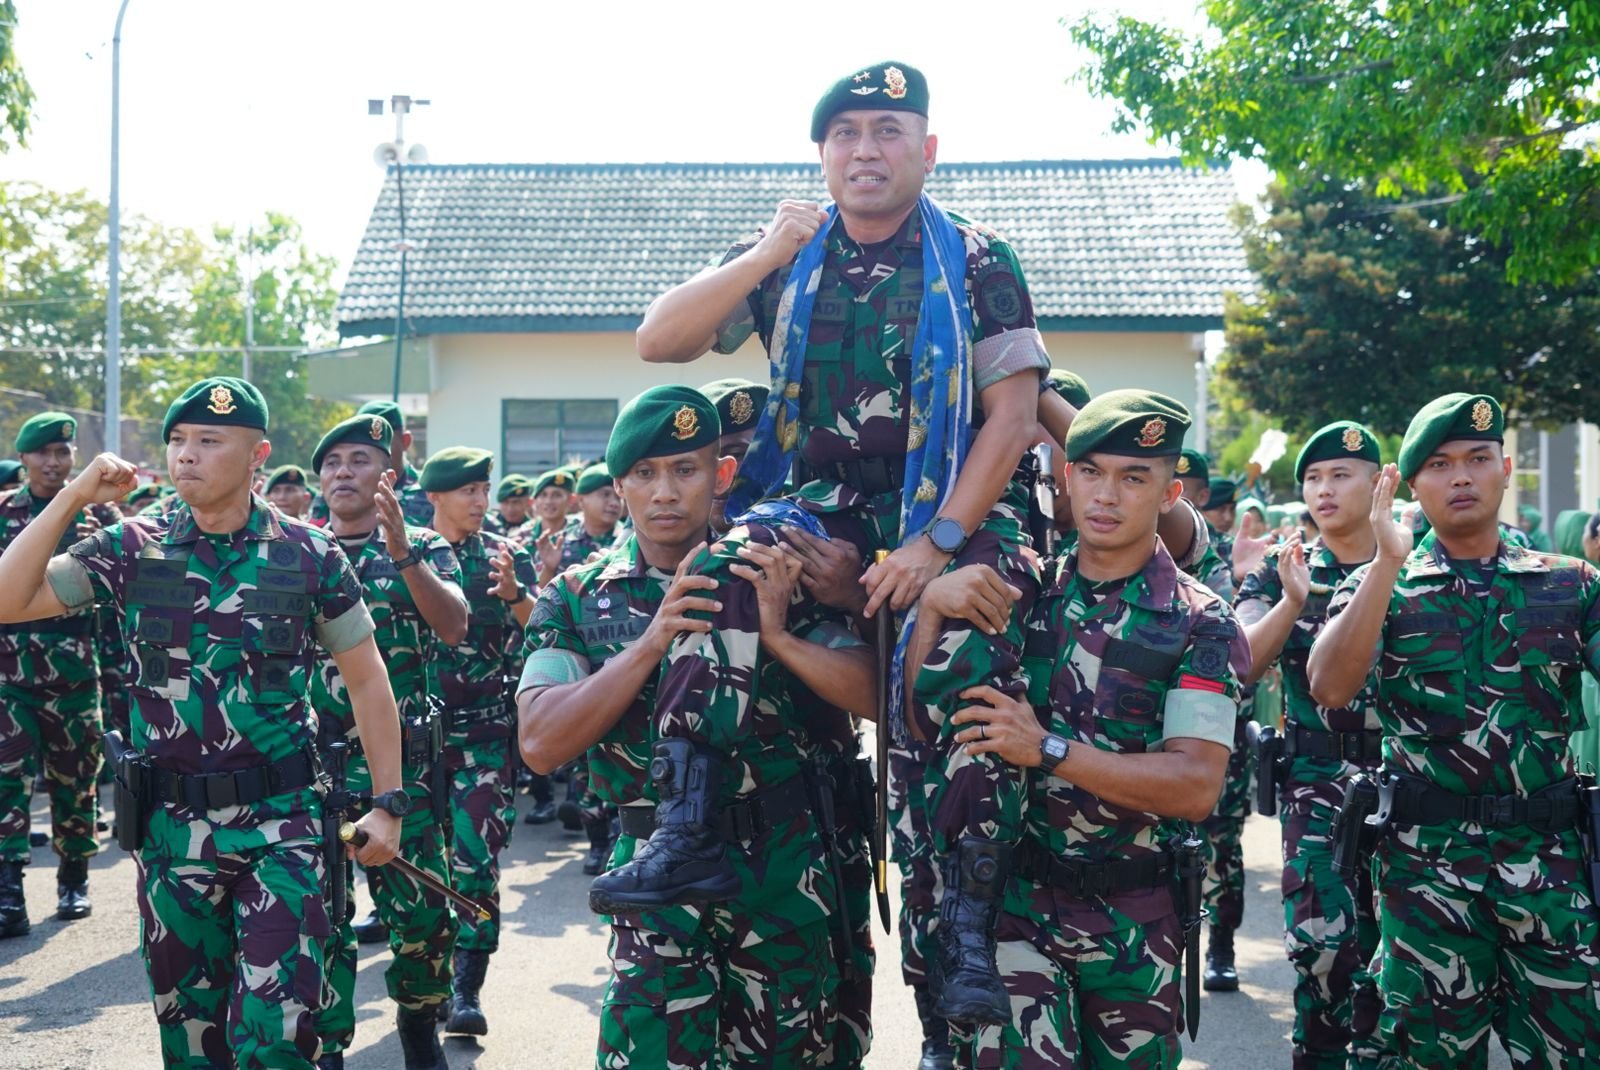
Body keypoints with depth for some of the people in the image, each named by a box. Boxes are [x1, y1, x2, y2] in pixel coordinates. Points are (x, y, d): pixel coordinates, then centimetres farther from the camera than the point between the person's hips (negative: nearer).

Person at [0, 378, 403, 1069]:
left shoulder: (310, 556, -3)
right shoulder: (133, 549, 1)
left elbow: (366, 680, 3)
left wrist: (386, 803, 0)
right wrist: (72, 497, -12)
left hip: (281, 822, -2)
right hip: (171, 824, 3)